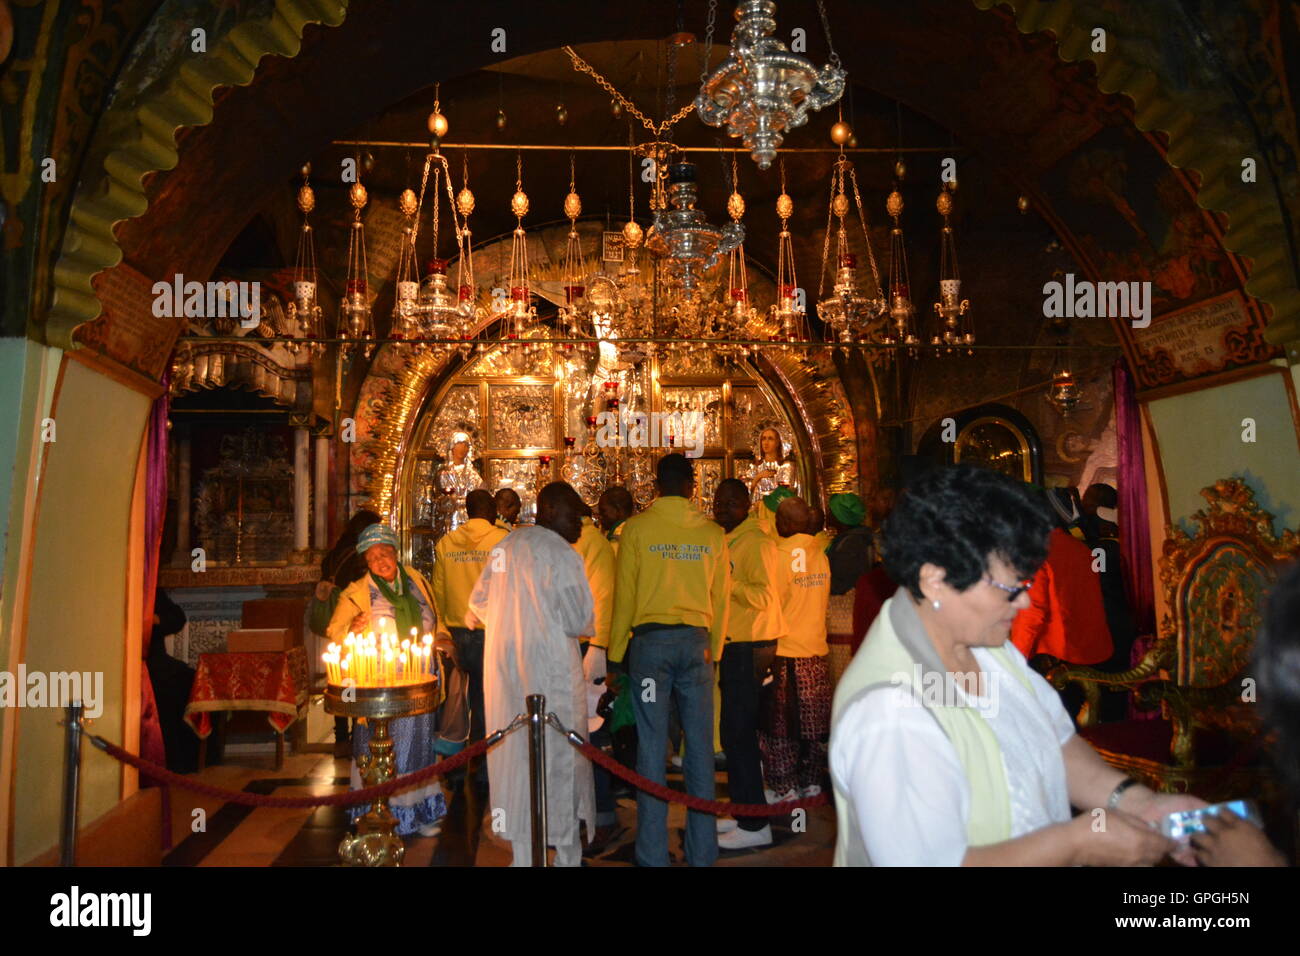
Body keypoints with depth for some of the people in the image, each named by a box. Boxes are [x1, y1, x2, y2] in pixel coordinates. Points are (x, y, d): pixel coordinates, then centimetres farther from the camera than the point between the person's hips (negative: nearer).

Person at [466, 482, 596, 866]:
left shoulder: (506, 545, 8)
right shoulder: (560, 555, -14)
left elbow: (478, 603, 15)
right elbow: (579, 622, -13)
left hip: (504, 665, 7)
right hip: (550, 670, -7)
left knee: (515, 752, 14)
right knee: (558, 757, 4)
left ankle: (524, 854, 24)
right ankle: (566, 853, 14)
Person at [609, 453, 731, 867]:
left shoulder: (637, 527, -3)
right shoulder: (713, 533, 4)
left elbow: (624, 593, -1)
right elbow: (721, 598, 8)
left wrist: (616, 652, 7)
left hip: (650, 639, -2)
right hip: (696, 642, 2)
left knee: (652, 748, 3)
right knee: (700, 747, 8)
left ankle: (653, 853, 9)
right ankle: (702, 852, 16)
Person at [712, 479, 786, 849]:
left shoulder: (756, 542, -12)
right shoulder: (727, 541, 16)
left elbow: (764, 596, -22)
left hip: (750, 647, -10)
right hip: (733, 645, 10)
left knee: (739, 733, -7)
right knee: (735, 732, 15)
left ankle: (755, 825, 2)